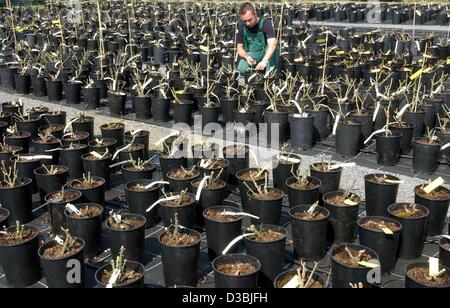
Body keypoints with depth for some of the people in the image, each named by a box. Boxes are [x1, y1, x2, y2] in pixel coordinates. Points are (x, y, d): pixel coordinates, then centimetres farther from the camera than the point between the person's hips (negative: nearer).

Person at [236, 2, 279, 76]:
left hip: (265, 54, -2)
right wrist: (246, 57, -25)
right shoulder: (241, 27, -6)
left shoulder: (265, 23, -19)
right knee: (242, 69, -28)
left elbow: (272, 44, -33)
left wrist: (264, 61, -50)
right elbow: (240, 48, -1)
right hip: (251, 55, 2)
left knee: (273, 48, -34)